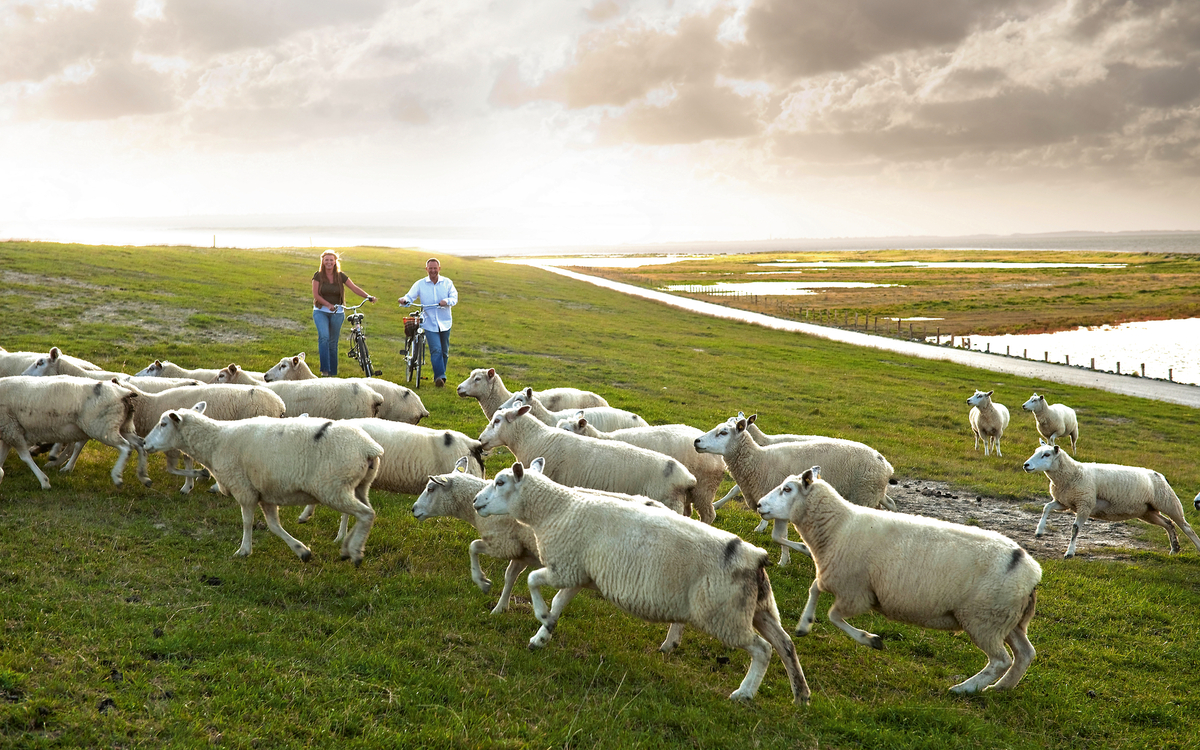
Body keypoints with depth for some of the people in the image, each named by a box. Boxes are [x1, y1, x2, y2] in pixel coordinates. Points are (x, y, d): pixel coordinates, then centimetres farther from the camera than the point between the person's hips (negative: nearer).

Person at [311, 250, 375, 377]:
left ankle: (333, 372, 14)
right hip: (321, 311, -2)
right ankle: (325, 369, -24)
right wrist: (328, 304, -23)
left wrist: (368, 297, -20)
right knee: (324, 337, -23)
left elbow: (354, 288, -4)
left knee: (333, 343, 6)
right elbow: (315, 294, -8)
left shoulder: (340, 276, 2)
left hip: (337, 313, 2)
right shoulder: (318, 276, -2)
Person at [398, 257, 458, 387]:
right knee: (436, 350, -16)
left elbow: (454, 297, -4)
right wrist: (404, 300, -28)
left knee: (444, 351, 10)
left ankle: (440, 375, 26)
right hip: (429, 323, -2)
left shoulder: (447, 283, 4)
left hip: (445, 323, 2)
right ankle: (440, 376, -19)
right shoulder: (420, 284, 3)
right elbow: (410, 296, -4)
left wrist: (447, 301, -27)